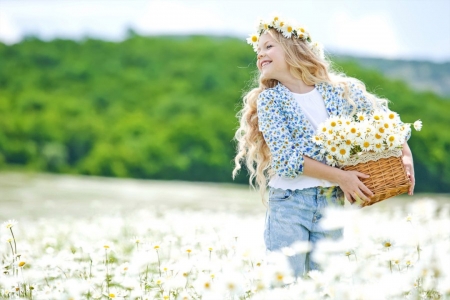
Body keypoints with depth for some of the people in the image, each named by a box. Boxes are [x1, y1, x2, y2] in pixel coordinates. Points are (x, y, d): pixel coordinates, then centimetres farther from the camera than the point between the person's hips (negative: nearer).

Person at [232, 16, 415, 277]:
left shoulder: (341, 90, 5)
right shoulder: (269, 100, -1)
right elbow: (286, 158, -10)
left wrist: (405, 154, 0)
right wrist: (340, 177, -16)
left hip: (331, 204, 2)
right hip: (289, 202, -2)